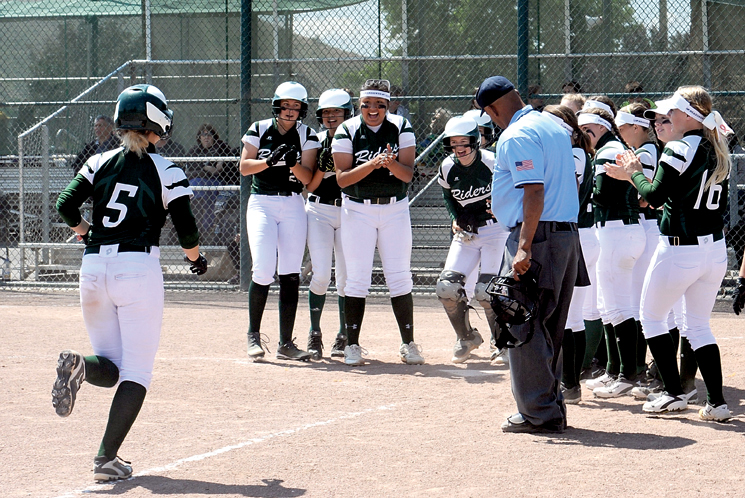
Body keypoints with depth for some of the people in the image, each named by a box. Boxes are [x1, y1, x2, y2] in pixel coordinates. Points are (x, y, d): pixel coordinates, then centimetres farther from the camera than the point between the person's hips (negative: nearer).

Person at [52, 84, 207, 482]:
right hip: (139, 268, -4)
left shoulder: (99, 163, 8)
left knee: (111, 369, 15)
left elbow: (66, 206, 1)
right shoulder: (166, 172, 0)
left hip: (94, 267, 4)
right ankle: (107, 458, -12)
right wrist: (196, 258, 17)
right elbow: (186, 229, -3)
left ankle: (79, 366, -21)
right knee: (136, 372, 1)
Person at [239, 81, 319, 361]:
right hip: (261, 204, -2)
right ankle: (254, 335, 1)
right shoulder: (259, 130, 2)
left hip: (293, 206, 2)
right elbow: (244, 167, -2)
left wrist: (293, 163, -22)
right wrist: (270, 161, -18)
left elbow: (307, 178, -2)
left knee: (291, 275, -2)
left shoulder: (307, 136, 4)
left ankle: (286, 343, 3)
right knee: (263, 270, -14)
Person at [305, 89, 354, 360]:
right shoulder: (316, 142, 4)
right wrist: (323, 164, -15)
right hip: (319, 212, 0)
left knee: (346, 278, 0)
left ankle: (343, 337, 12)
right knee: (321, 275, -10)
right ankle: (314, 335, 2)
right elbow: (310, 186, 1)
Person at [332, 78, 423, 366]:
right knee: (357, 278, -2)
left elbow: (408, 174, -7)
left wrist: (392, 164, -29)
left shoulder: (401, 128, 0)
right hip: (357, 210, -1)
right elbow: (342, 178, -11)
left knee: (400, 277, 1)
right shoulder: (347, 131, -4)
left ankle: (408, 343, 9)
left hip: (395, 209, 1)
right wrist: (372, 164, -26)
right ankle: (352, 345, 4)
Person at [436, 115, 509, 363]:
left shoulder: (492, 163, -17)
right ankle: (466, 337, 17)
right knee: (447, 287, -7)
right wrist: (455, 219, 1)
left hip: (496, 229, -5)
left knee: (487, 290, -15)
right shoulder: (447, 168, -3)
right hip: (466, 232, 5)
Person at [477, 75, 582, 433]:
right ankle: (552, 406, 20)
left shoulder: (516, 137, -13)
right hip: (568, 235, 10)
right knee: (551, 329, 16)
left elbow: (534, 191, -22)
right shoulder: (555, 128, 16)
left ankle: (538, 413, -5)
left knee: (523, 327, -5)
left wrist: (524, 248, -26)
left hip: (537, 236, -10)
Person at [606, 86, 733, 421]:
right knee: (699, 325, 15)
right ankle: (717, 403, 6)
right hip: (716, 248, 7)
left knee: (651, 317, 12)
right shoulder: (719, 151, 8)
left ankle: (674, 394, 7)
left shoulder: (680, 148, -15)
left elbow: (655, 196, -17)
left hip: (680, 250, -7)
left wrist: (634, 173, 3)